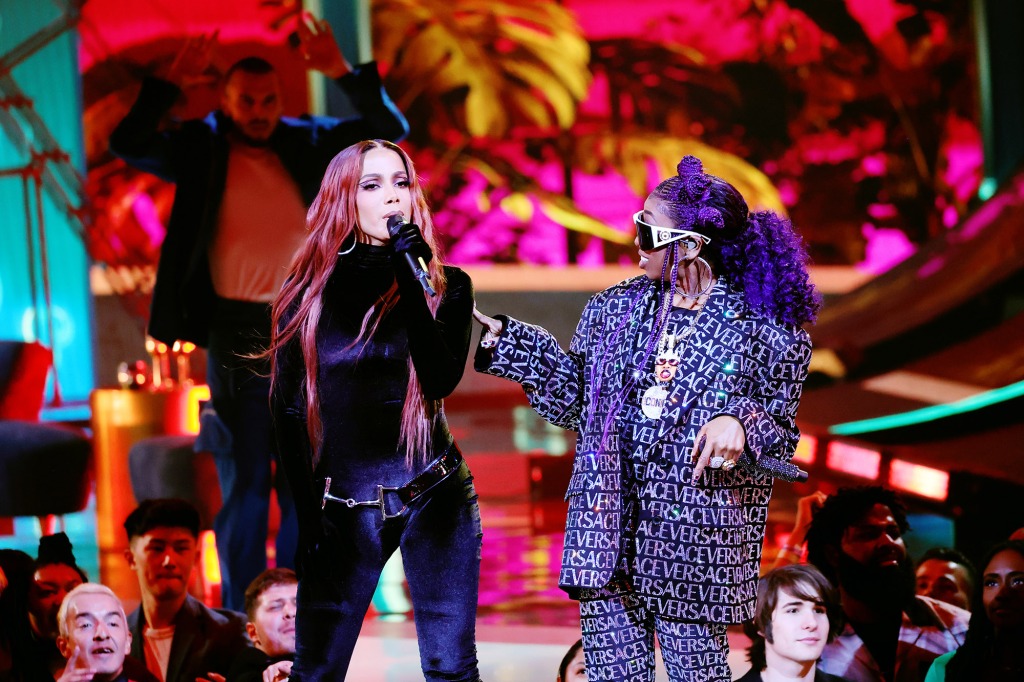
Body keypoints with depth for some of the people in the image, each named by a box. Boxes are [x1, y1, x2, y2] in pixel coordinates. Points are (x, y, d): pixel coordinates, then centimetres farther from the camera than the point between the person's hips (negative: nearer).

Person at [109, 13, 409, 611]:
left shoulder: (308, 144, 7)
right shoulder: (200, 148, 3)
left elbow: (390, 129, 4)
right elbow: (128, 145, -9)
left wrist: (344, 73, -11)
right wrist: (172, 83, -19)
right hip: (237, 333, -2)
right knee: (243, 484, 2)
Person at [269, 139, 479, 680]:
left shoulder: (445, 285, 3)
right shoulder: (307, 292, 3)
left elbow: (443, 379, -14)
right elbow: (289, 410, 5)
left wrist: (412, 277, -16)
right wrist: (309, 519, 0)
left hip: (434, 497, 0)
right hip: (343, 508, 0)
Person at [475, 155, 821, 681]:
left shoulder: (763, 330, -5)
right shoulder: (615, 309, 8)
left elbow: (781, 430, 0)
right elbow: (576, 397, 14)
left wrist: (741, 425, -22)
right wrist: (504, 341, 12)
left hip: (699, 537, -4)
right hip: (609, 526, 4)